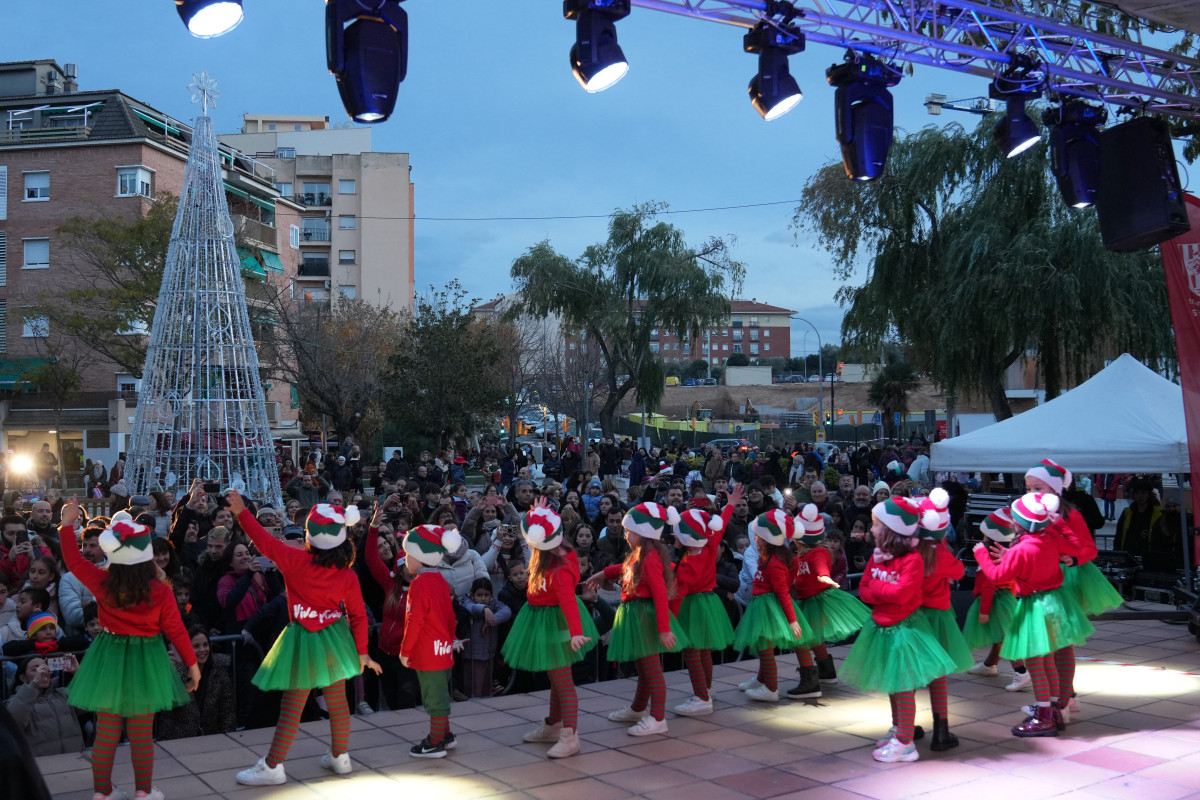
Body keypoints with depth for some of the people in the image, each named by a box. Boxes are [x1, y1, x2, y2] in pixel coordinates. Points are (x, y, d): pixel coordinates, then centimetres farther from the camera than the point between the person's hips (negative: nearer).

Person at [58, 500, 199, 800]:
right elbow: (176, 631, -8)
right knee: (142, 731, 8)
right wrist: (192, 664, 3)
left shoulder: (103, 583, -10)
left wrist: (68, 524, 15)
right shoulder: (161, 591, -15)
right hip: (145, 661, -2)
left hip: (109, 659, 2)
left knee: (106, 730, 12)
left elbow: (74, 560, 5)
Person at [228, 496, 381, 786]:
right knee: (337, 701, 16)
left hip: (304, 642, -4)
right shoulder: (348, 576, -8)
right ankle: (340, 756, 29)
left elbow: (265, 542, -14)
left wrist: (241, 512, -6)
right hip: (335, 640, 4)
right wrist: (362, 652, 6)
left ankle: (272, 766, 13)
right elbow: (358, 616, -3)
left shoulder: (296, 561, -18)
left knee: (291, 708, 4)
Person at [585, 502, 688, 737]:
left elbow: (661, 595, -25)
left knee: (651, 668, 0)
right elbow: (625, 568, 30)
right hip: (636, 615, 10)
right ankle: (638, 709, 38)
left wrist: (664, 629, -26)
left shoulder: (650, 559, -23)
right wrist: (604, 574, 40)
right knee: (643, 667, 23)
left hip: (646, 616, -10)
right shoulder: (638, 555, 6)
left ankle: (657, 719, 10)